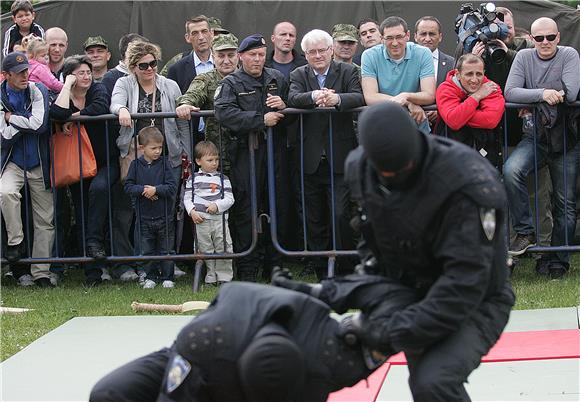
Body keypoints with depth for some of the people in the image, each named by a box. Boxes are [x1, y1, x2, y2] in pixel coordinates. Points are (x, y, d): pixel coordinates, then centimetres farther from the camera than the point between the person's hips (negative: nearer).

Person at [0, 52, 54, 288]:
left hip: (39, 164, 1)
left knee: (44, 220, 2)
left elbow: (39, 124, -18)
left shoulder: (38, 91, -4)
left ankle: (41, 273, 10)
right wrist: (25, 121, -16)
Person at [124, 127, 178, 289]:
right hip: (144, 216, 1)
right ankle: (150, 277, 19)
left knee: (166, 249, 7)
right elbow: (128, 186, -3)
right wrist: (142, 190, -18)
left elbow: (172, 186, -9)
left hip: (164, 216, -1)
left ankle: (167, 277, 18)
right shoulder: (136, 165, -1)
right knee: (145, 250, 7)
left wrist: (156, 190, -19)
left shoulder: (164, 163, -3)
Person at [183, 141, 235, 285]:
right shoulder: (193, 179, 8)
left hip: (219, 219, 0)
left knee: (223, 248, -3)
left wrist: (217, 205, -13)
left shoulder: (223, 179, 7)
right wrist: (192, 211, -7)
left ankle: (224, 277, 6)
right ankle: (211, 277, 14)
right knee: (205, 250, 5)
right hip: (200, 220, 0)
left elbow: (229, 199, 2)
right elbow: (187, 198, 8)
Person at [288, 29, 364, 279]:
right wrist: (314, 96, -29)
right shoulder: (299, 75, 9)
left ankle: (346, 268, 2)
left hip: (339, 159, -3)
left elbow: (360, 98, -12)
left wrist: (337, 99, -30)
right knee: (314, 219, 7)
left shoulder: (348, 72, 4)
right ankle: (322, 271, 15)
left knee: (341, 215, -9)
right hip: (311, 160, 3)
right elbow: (292, 99, -10)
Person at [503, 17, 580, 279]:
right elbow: (510, 92, -10)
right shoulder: (524, 57, 2)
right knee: (511, 170, -28)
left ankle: (557, 261, 14)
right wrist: (542, 94, -24)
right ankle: (525, 233, -18)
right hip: (535, 135, 1)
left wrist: (531, 101, -10)